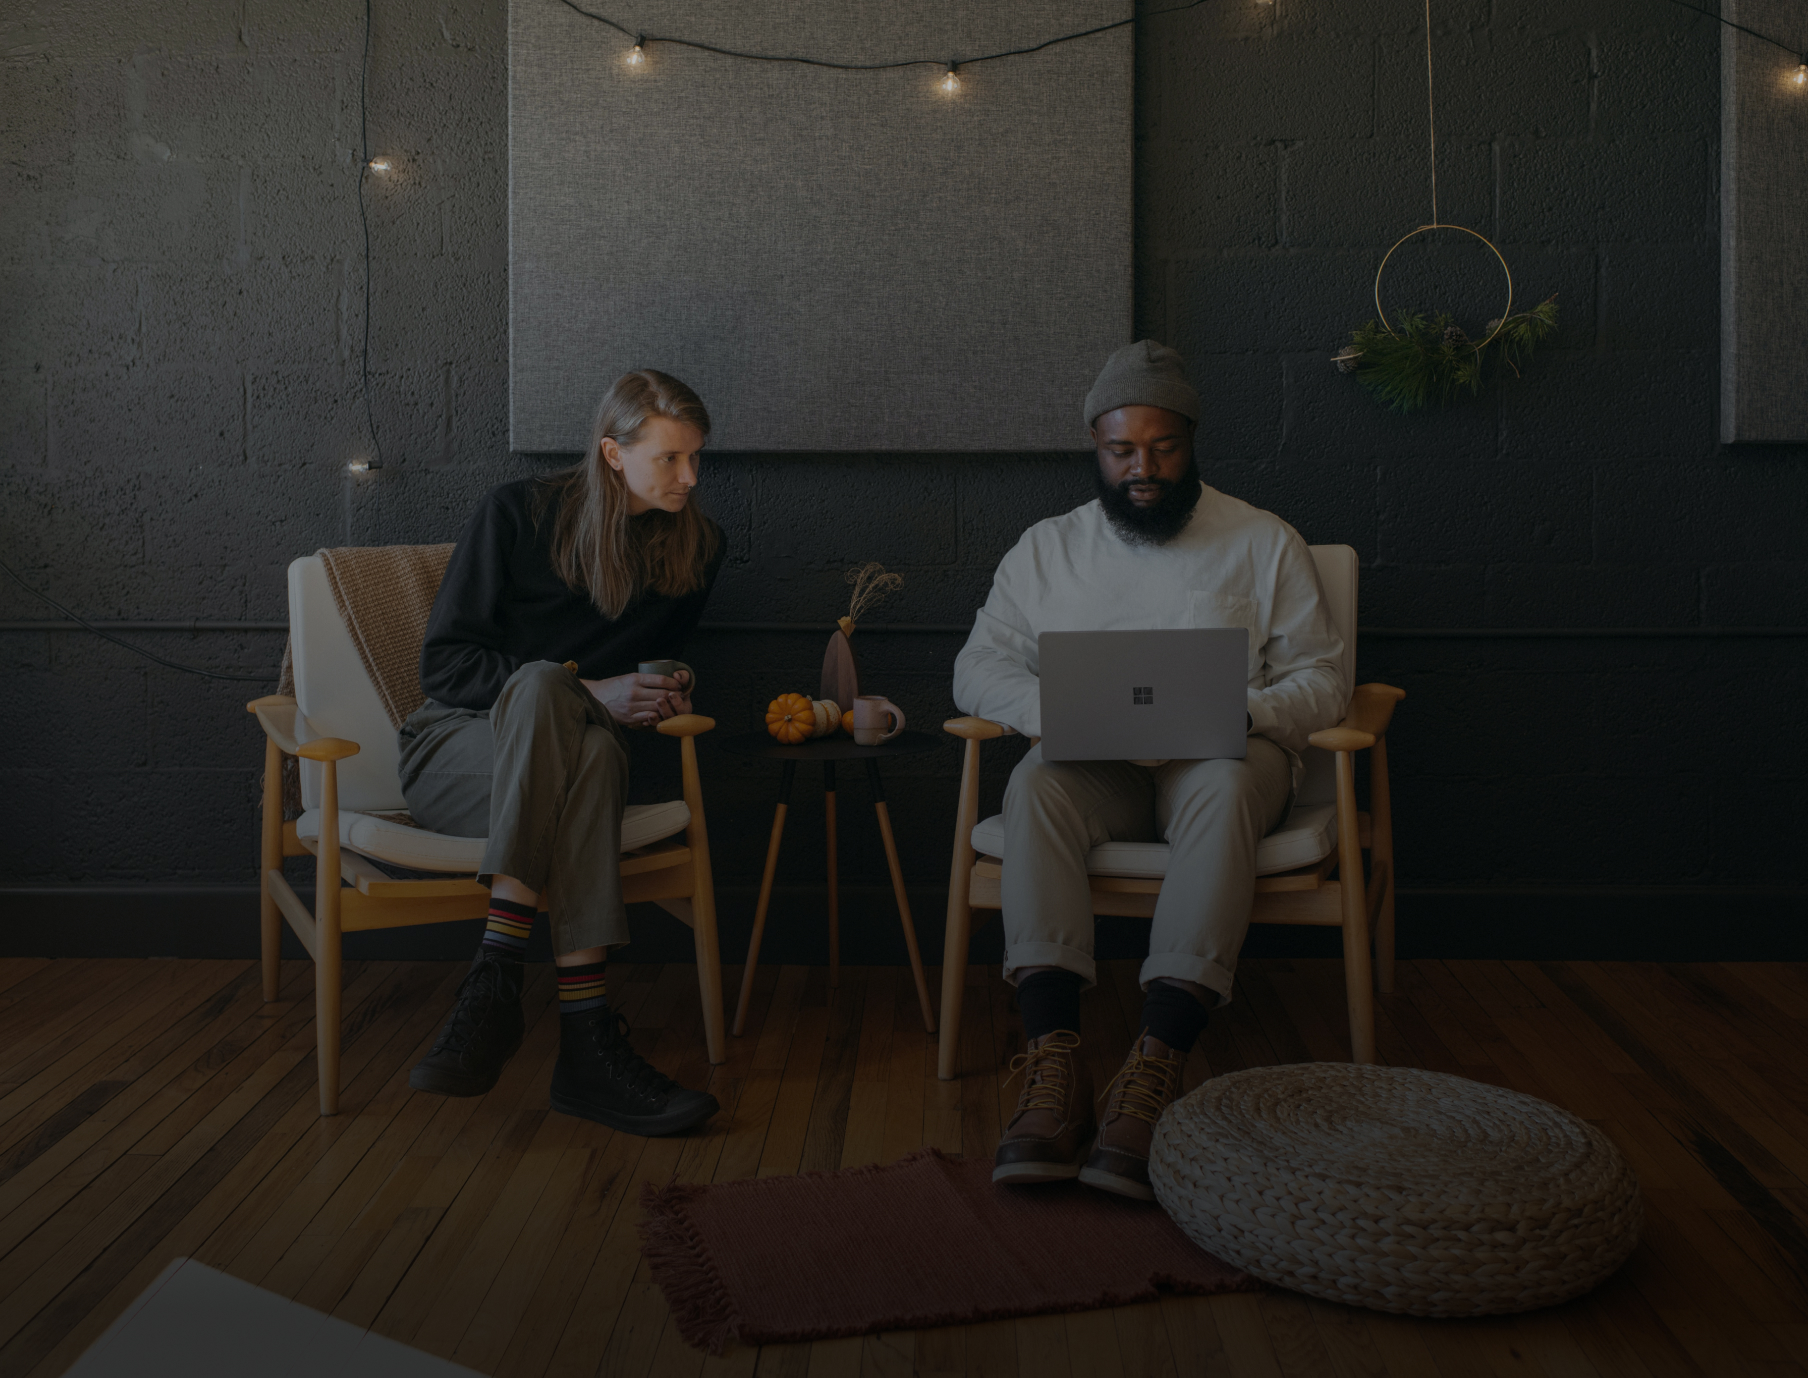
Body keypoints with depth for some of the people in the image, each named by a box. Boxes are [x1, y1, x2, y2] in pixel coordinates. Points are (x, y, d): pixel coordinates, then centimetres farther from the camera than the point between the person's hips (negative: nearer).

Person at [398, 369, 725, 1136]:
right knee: (542, 683, -39)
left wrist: (660, 695, -3)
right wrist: (587, 694, -17)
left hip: (573, 748, 3)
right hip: (455, 750, -2)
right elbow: (444, 663, -7)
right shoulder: (520, 513, -6)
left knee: (594, 754, -37)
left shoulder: (696, 548, 6)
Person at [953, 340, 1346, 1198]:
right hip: (1094, 768, 2)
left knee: (1223, 783, -38)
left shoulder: (1265, 543, 10)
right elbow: (977, 670, 7)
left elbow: (1322, 681, 5)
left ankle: (1154, 1070, -46)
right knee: (1034, 783, -34)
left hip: (1219, 757, -1)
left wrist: (1245, 712, -17)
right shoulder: (1046, 549, 15)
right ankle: (1052, 1057, -42)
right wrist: (1057, 711, -14)